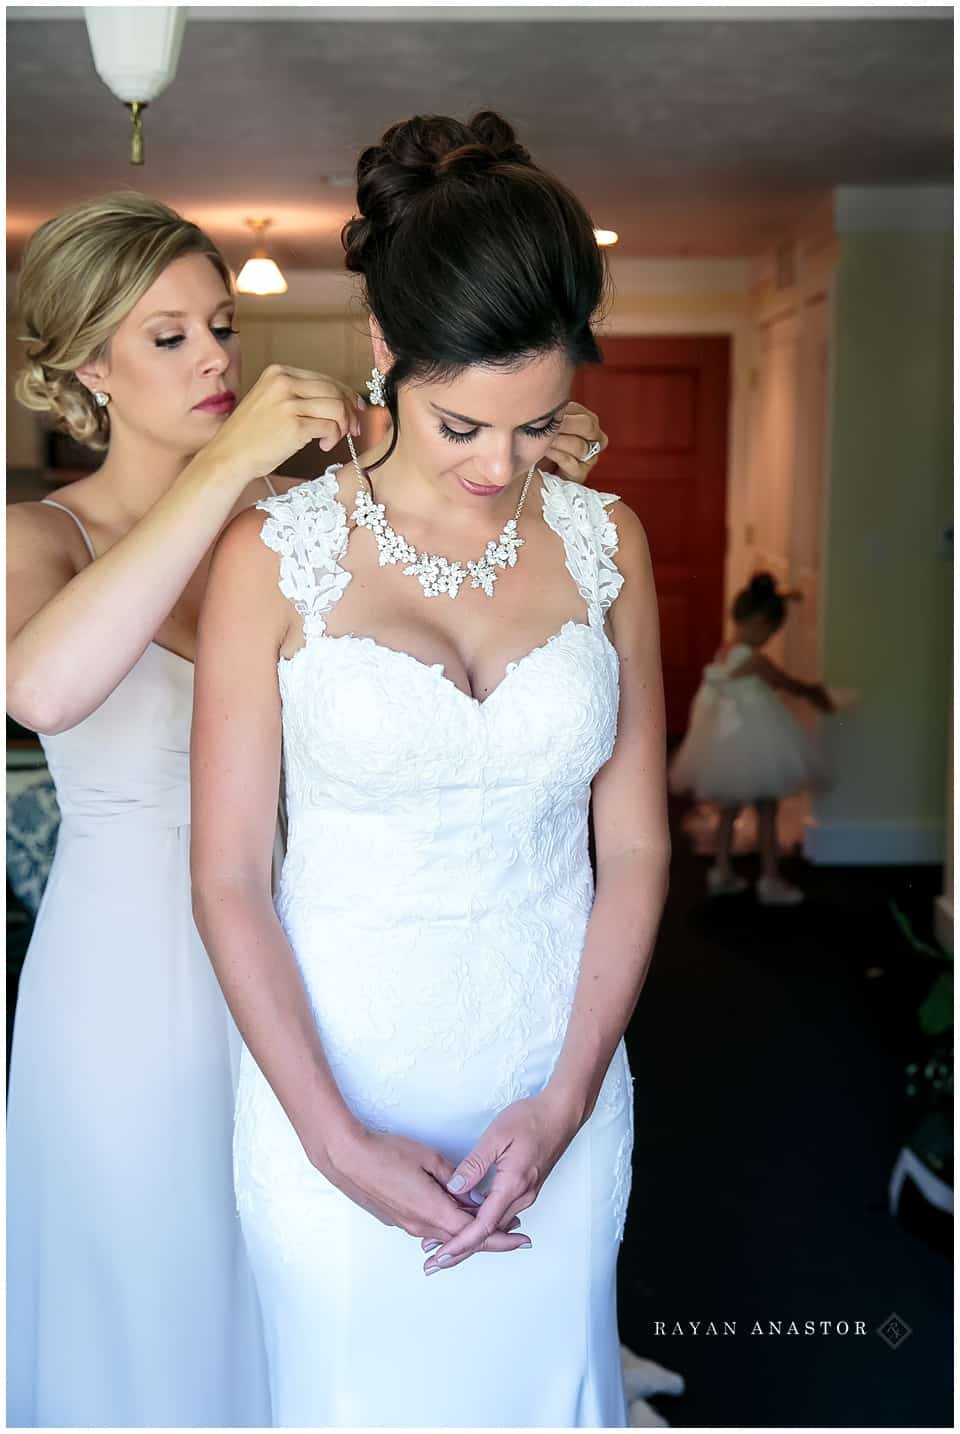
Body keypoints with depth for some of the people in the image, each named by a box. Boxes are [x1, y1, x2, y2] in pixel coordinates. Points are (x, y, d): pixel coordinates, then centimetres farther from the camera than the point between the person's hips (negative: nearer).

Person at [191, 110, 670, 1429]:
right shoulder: (276, 558, -11)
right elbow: (228, 880, -10)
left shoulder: (605, 541, -2)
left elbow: (636, 844, 0)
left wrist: (567, 1100, -8)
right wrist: (336, 1140, -15)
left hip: (557, 1085, 3)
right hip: (336, 1080, -2)